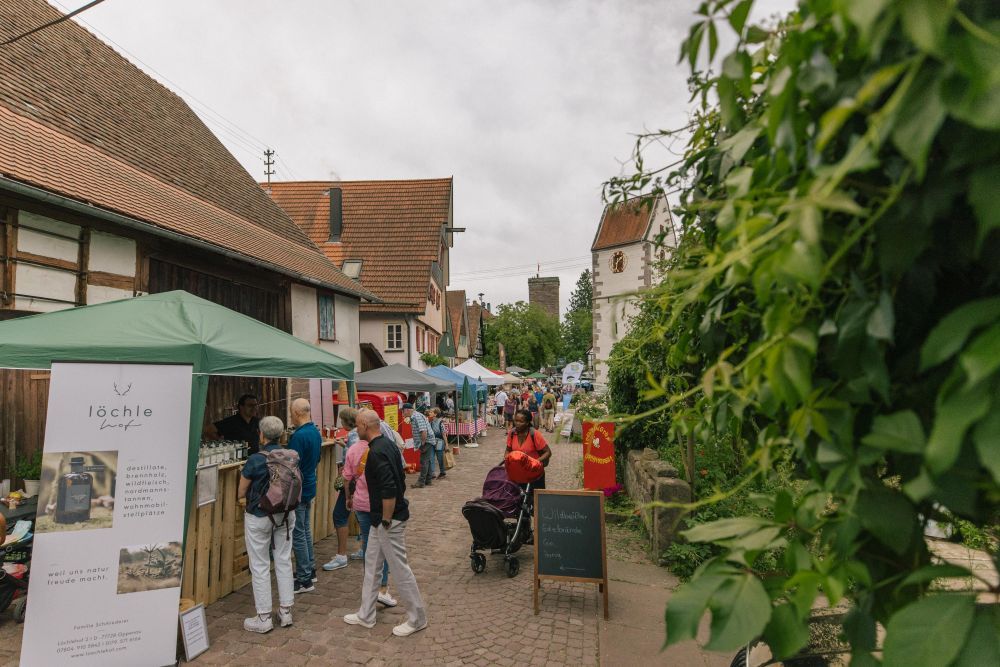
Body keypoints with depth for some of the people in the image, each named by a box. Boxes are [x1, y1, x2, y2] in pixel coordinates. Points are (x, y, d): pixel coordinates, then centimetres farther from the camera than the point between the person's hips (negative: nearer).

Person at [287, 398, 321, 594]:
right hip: (309, 487, 9)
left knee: (298, 534, -1)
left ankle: (304, 580, 7)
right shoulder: (316, 432, 6)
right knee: (305, 529, 19)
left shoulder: (299, 436, -22)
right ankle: (310, 570, 30)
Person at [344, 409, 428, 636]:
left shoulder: (376, 452, -23)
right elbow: (400, 479, 16)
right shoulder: (387, 444, 7)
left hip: (388, 520, -10)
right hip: (380, 518, 10)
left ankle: (417, 618, 16)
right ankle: (366, 615, 31)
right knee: (371, 564, 19)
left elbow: (389, 491, -29)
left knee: (399, 568, 2)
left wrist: (386, 520, -19)